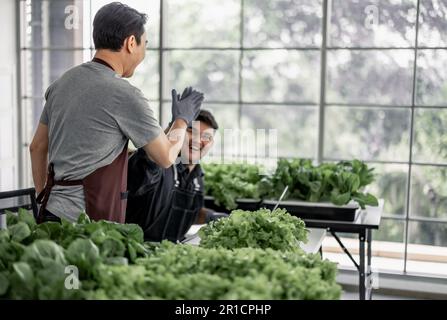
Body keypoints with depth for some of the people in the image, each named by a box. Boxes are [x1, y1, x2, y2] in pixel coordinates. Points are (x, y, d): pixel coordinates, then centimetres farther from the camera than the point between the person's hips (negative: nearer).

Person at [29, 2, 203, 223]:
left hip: (51, 213, 8)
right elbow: (166, 157, -4)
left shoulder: (62, 82, 9)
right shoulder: (124, 95, -14)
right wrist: (182, 119, 14)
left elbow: (37, 147, 17)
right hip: (87, 223, -8)